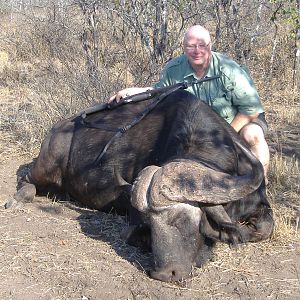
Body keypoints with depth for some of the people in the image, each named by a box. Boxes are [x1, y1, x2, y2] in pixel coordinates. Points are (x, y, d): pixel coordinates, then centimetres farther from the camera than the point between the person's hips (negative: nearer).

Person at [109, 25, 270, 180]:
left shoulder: (229, 71, -26)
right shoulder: (173, 70, -12)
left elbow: (252, 109, -22)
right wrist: (130, 91, -8)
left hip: (238, 121, -4)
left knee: (252, 135, -36)